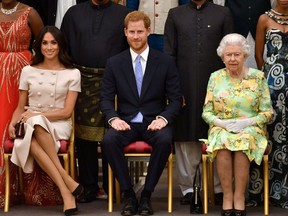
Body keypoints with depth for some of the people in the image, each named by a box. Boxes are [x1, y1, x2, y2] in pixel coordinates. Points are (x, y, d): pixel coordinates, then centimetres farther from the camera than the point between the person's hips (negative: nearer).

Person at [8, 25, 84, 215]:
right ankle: (68, 185, -37)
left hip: (59, 125, -2)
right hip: (32, 126, 2)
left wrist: (36, 115, -13)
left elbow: (66, 112, -2)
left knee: (37, 125, -38)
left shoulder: (72, 73, 5)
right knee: (30, 140, -37)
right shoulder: (28, 71, 12)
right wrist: (12, 123, -7)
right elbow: (20, 108, 15)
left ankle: (66, 191, -37)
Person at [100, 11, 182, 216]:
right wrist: (113, 118, -15)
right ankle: (128, 194, -16)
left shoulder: (166, 62, 4)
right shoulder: (114, 63, 7)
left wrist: (163, 118, -17)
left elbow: (176, 99, 2)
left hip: (154, 122, -1)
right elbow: (106, 98, 5)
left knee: (165, 140, -35)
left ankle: (147, 195, -17)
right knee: (108, 140, -32)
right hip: (126, 121, 1)